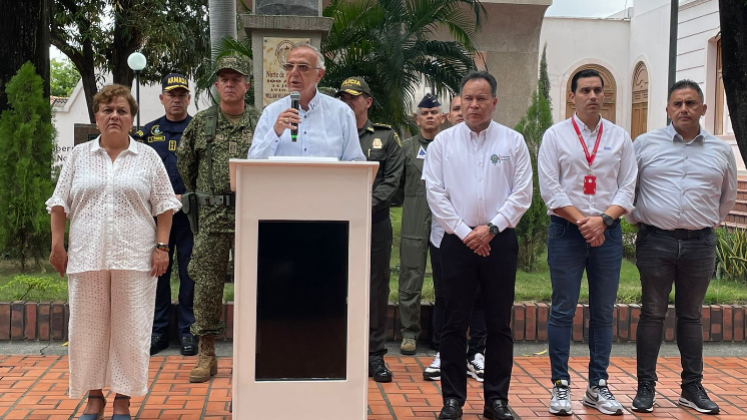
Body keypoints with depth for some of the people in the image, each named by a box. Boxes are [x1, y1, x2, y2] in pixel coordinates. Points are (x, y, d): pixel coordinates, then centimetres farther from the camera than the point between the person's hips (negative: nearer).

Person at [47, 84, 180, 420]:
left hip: (134, 257, -2)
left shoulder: (148, 158, 6)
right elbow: (60, 204, 10)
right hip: (86, 256, 2)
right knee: (88, 326, 6)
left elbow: (164, 206, 3)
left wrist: (161, 246, -5)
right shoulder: (78, 156, 11)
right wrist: (57, 244, 2)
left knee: (129, 328, 0)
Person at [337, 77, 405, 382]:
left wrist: (366, 206, -12)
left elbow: (392, 179, 0)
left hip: (375, 221, 0)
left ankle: (375, 354, 10)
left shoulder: (386, 137, 9)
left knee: (376, 287, 2)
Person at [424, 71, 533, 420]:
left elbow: (522, 194, 0)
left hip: (499, 240, 0)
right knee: (454, 324, 3)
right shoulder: (443, 141, 4)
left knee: (499, 324, 6)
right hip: (457, 240, 0)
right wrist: (464, 231, -8)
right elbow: (435, 193, 0)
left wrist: (491, 228, -10)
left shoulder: (513, 141, 4)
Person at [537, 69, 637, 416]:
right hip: (566, 230, -2)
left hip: (608, 231, 3)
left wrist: (602, 219, -12)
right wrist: (582, 222, -12)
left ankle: (598, 387, 17)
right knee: (563, 311, 0)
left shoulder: (620, 138, 8)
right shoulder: (555, 135, 2)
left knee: (603, 312, 7)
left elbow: (628, 188, 4)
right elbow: (549, 189, -5)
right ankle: (560, 386, 8)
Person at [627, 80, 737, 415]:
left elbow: (728, 196, 22)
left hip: (700, 244, 2)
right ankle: (646, 387, 10)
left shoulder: (721, 151, 8)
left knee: (691, 315, 10)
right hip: (656, 240, -2)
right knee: (652, 314, 3)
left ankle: (692, 387, 19)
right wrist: (637, 218, 7)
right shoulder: (645, 144, 2)